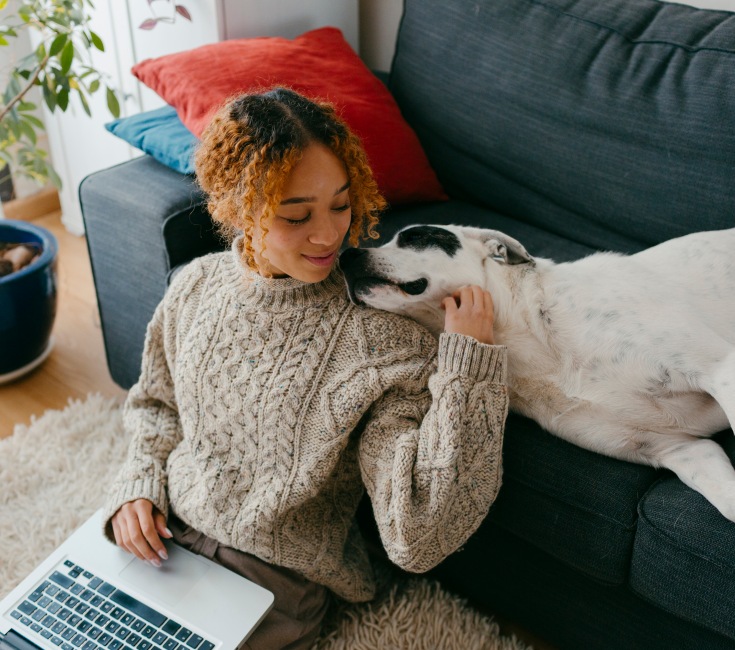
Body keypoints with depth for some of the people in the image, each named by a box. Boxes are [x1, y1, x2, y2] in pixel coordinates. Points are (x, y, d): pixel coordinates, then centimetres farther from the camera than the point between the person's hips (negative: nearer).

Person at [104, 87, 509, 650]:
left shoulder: (382, 339, -23)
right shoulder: (199, 284, -6)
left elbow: (418, 540, -28)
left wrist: (469, 361, -32)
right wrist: (141, 483, -4)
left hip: (272, 583, -4)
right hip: (163, 536, 5)